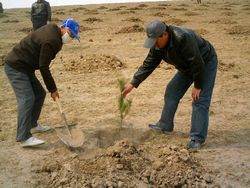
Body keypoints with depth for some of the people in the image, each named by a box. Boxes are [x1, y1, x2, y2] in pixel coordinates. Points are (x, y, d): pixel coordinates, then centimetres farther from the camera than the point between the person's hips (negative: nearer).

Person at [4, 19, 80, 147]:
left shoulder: (51, 29, 9)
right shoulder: (51, 40, -23)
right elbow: (43, 67, -21)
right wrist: (53, 89, -13)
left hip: (23, 67, 10)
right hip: (15, 67, -10)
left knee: (39, 93, 13)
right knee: (27, 98, -17)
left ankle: (32, 125, 24)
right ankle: (24, 137, -19)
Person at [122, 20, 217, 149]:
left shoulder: (183, 38, -39)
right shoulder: (157, 45, -13)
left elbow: (198, 63, -34)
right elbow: (148, 65, -6)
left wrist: (197, 86, -25)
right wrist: (133, 84, -9)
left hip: (206, 63, -8)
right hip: (187, 67, 8)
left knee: (200, 100, -15)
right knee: (171, 92, 8)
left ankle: (197, 139, -10)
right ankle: (165, 126, 22)